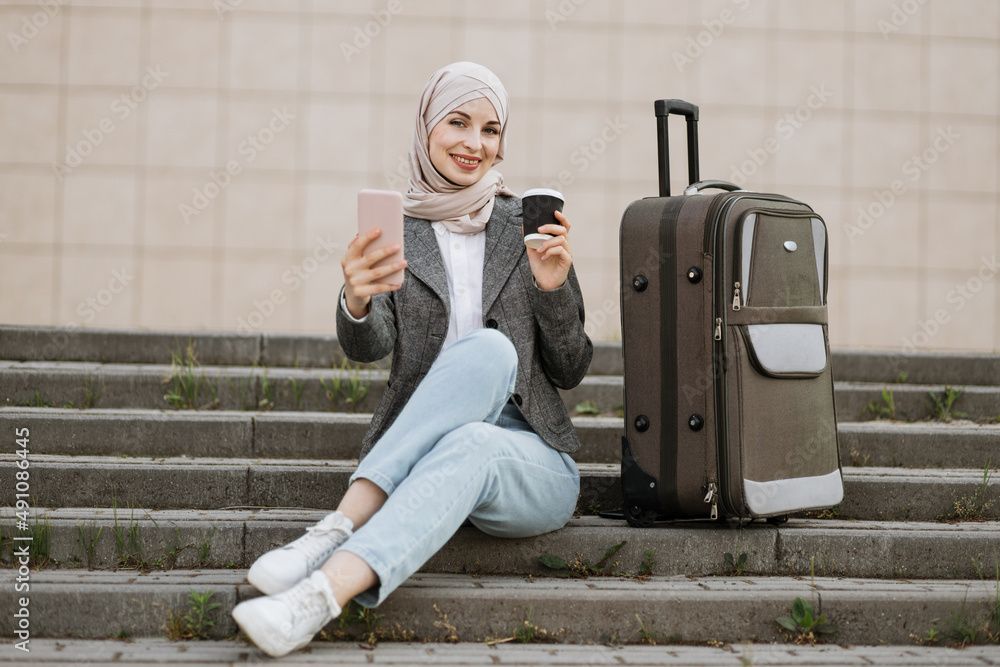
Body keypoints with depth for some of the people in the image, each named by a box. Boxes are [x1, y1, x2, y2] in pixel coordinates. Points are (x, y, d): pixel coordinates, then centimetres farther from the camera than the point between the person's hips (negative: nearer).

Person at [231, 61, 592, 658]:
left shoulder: (528, 227, 8)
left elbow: (571, 371, 8)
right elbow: (369, 346, -11)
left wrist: (554, 288, -11)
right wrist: (356, 303, -34)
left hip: (532, 463, 0)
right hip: (416, 452, 0)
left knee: (469, 446, -36)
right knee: (489, 348, -31)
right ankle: (342, 530, -40)